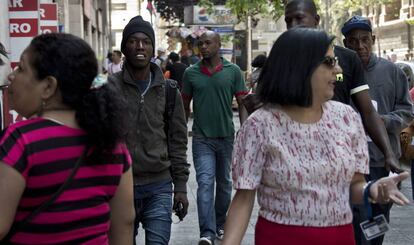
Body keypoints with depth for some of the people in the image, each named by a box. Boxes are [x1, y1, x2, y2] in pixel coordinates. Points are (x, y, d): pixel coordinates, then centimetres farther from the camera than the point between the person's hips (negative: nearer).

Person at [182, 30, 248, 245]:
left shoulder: (233, 71, -1)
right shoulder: (191, 73, 1)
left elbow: (242, 104, 0)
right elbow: (185, 106, 10)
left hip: (227, 137, 1)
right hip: (202, 138, -1)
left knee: (224, 183, 14)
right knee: (205, 183, -12)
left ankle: (220, 224, 31)